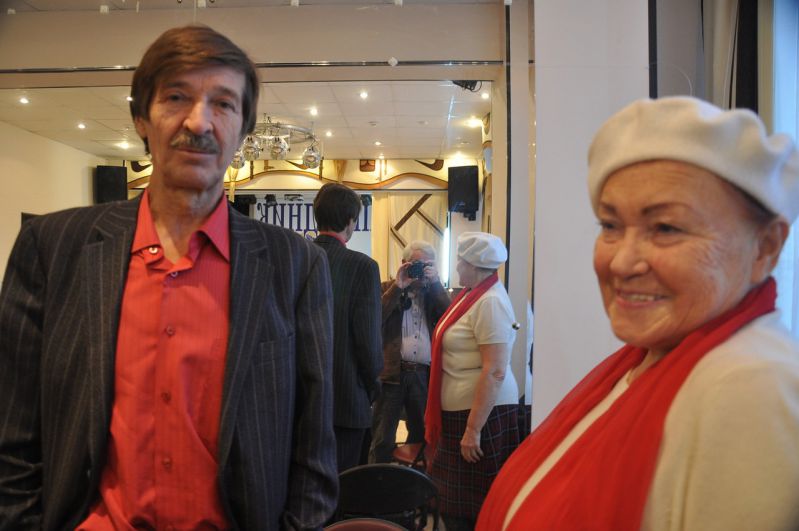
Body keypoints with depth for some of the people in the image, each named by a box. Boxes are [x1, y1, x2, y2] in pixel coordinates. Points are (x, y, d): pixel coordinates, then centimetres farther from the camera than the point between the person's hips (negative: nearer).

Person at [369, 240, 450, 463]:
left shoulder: (435, 293, 15)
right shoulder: (389, 290, 8)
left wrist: (435, 283, -6)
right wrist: (398, 287, -11)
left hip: (425, 374, 3)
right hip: (393, 372, -3)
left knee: (422, 435, 13)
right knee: (382, 439, 0)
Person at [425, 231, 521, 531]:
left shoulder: (490, 302, -19)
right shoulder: (472, 295, 11)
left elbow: (495, 372, -25)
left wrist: (473, 429, -24)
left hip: (482, 413, -9)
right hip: (459, 411, 9)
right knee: (453, 505, 17)